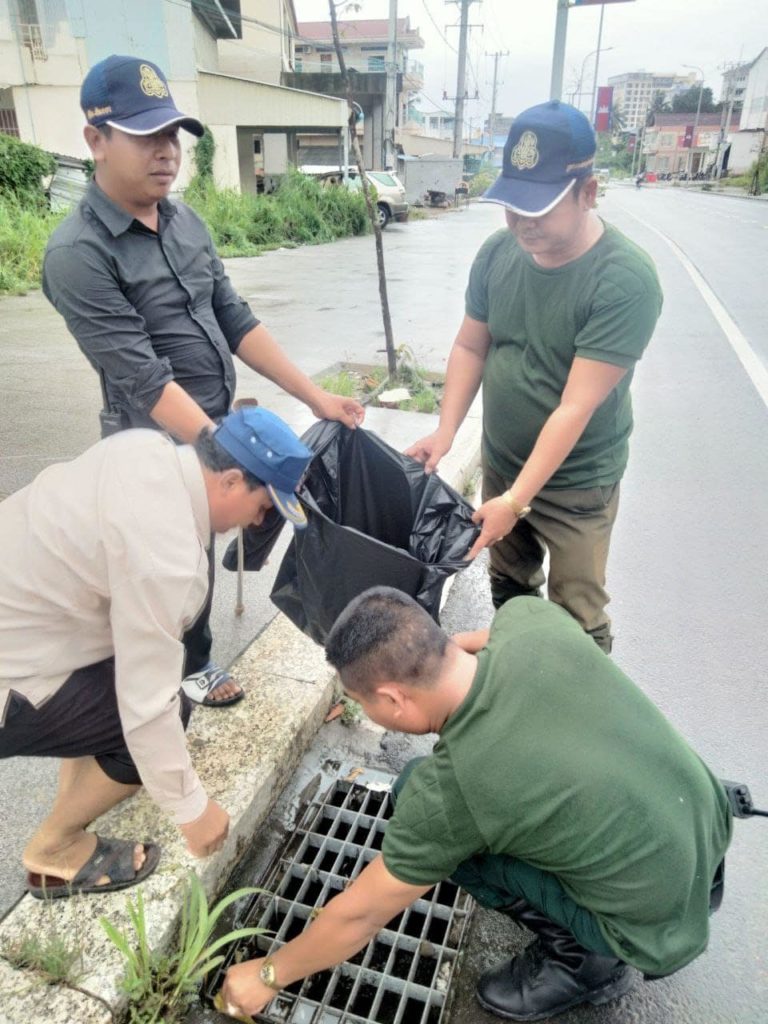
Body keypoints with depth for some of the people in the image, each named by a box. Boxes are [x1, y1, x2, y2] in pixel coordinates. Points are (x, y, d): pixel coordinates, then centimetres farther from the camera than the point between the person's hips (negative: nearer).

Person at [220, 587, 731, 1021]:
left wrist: (268, 975, 7)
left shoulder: (444, 792, -27)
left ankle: (579, 959, 6)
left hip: (665, 927, -6)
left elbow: (359, 916, -9)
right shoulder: (532, 616, -17)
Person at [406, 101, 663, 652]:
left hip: (575, 483, -5)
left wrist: (516, 500, -27)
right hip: (500, 463, 5)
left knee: (576, 622, 6)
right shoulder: (498, 252, -6)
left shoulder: (626, 280, -23)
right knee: (509, 589, 22)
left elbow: (576, 408, -25)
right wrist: (445, 431, -8)